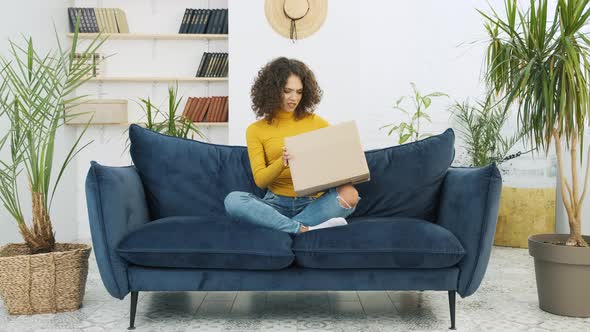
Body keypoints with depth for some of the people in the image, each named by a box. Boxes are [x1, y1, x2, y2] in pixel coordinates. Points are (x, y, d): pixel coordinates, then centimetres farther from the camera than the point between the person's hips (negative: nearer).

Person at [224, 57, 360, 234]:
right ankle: (305, 230, -34)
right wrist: (282, 162, -22)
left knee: (350, 194, -30)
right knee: (233, 200, -28)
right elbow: (260, 180, -2)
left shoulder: (316, 122, 8)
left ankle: (281, 226, -28)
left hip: (313, 201, 0)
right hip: (277, 203, 0)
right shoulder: (255, 130, 6)